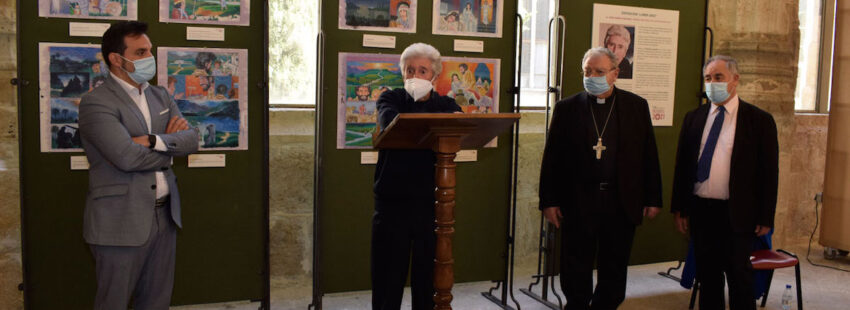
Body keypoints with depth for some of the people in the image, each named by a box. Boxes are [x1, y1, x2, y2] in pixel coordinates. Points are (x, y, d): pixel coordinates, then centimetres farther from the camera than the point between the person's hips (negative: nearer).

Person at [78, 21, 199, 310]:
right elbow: (126, 156, -23)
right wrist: (171, 146, -7)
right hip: (121, 221, -7)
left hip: (164, 215, 7)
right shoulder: (95, 102, -11)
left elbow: (192, 139, 1)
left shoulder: (161, 96, 12)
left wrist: (153, 141, -15)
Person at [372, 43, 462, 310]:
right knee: (388, 277, 5)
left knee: (428, 277, 6)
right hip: (393, 200, -1)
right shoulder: (391, 98, 5)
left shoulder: (446, 104, 9)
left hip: (432, 201, 1)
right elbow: (389, 123, -17)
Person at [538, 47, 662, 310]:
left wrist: (653, 199, 2)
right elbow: (552, 158, 2)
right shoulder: (567, 108, 2)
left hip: (621, 204, 1)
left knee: (614, 273, 12)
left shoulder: (637, 106, 4)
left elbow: (649, 156, 5)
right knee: (576, 274, 7)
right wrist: (549, 201, -3)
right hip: (577, 204, -1)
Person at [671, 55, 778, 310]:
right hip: (700, 211, 4)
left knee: (740, 277, 5)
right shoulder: (693, 118, 8)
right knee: (707, 277, 13)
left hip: (737, 214, -4)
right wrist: (679, 209, 6)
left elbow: (769, 172, -3)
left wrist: (766, 217, -6)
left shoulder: (759, 120, -3)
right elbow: (681, 165, 10)